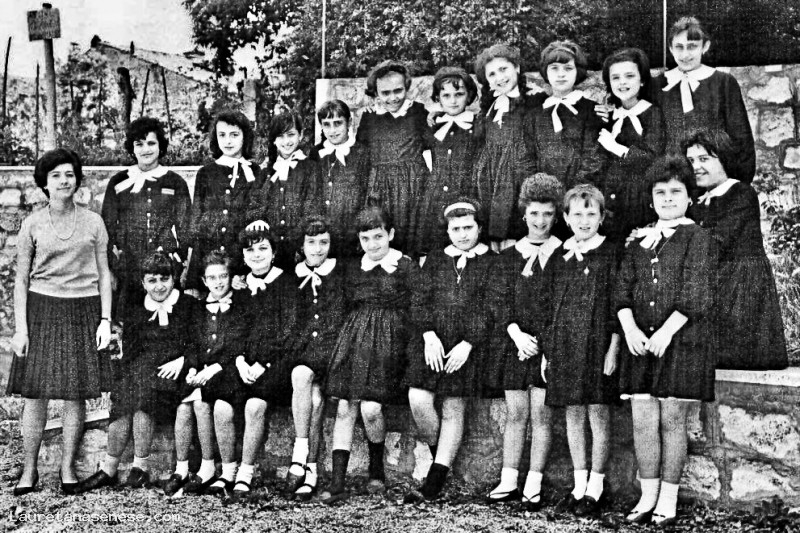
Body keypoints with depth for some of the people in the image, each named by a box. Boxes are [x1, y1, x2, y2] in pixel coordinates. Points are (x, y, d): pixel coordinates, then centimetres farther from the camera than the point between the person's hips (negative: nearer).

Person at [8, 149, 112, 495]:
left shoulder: (93, 223, 4)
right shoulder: (32, 224, 3)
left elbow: (104, 274, 6)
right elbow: (21, 279, 5)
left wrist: (105, 320, -1)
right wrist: (20, 327, -2)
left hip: (83, 312, 0)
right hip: (42, 310, 0)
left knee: (76, 394, 4)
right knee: (36, 394, 0)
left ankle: (68, 468, 16)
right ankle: (29, 469, 13)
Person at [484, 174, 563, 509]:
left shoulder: (564, 255, 2)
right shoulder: (509, 256, 10)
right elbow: (500, 299, 3)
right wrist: (517, 334, -12)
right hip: (513, 341, 2)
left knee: (541, 414, 0)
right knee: (515, 413, 6)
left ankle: (533, 485, 6)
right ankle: (508, 482, 13)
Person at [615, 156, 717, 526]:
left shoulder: (699, 239, -1)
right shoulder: (639, 241, 13)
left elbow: (698, 294, -9)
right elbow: (623, 289, 9)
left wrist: (666, 331, -16)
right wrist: (630, 329, -7)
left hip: (682, 339, -4)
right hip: (640, 342, 4)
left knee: (672, 420, 1)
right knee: (643, 421, 3)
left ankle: (668, 499, 12)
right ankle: (648, 496, 14)